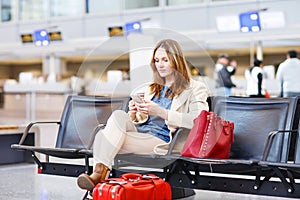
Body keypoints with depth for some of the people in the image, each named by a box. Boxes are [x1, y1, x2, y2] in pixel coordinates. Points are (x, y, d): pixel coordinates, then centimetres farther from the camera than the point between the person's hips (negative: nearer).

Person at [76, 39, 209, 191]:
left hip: (162, 140, -6)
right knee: (119, 115, -28)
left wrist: (161, 112, -17)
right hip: (139, 133, 6)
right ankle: (98, 171, -36)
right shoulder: (151, 89, 29)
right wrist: (133, 114, 3)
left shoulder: (195, 89, 8)